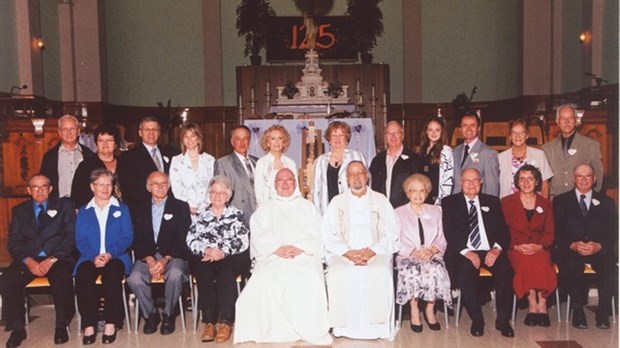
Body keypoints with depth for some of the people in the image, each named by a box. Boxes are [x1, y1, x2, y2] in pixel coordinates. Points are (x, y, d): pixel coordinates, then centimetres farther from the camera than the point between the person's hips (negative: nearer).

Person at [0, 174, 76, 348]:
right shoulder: (19, 210, 17)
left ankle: (61, 326, -14)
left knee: (62, 278, -34)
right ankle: (17, 328, -10)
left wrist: (52, 259, -14)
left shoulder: (64, 206, 10)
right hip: (28, 260, 3)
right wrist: (28, 261, -12)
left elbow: (71, 237, 0)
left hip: (57, 258, -2)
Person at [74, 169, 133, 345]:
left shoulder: (122, 209, 13)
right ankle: (89, 324, -27)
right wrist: (94, 256, -16)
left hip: (115, 257, -1)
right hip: (91, 258, 1)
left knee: (112, 273, -34)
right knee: (82, 275, -31)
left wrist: (110, 254, -15)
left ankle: (111, 323, -28)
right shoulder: (83, 212, 16)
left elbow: (127, 237, 2)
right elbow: (80, 241, 5)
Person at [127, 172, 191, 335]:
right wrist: (149, 260, -12)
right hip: (147, 256, 2)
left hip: (173, 256, -2)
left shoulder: (181, 207, 8)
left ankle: (168, 315, -10)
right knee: (134, 279, -28)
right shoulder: (141, 210, 16)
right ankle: (151, 314, -3)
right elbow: (138, 240, 7)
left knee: (175, 274, -35)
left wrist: (165, 260, -16)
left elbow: (182, 239, -2)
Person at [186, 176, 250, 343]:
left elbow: (243, 241, 1)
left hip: (231, 258, -1)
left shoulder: (236, 214, 15)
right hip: (205, 257, 2)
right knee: (203, 271, -32)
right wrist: (206, 250, -14)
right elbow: (191, 239, 7)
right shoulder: (201, 216, 21)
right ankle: (209, 321, -33)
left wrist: (223, 252, -15)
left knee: (225, 270, -34)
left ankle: (226, 321, -34)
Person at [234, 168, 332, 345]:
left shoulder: (308, 208, 22)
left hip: (304, 256, 0)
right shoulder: (264, 209, 24)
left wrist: (299, 249, -12)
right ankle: (272, 329, -19)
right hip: (272, 257, 1)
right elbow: (258, 237, 7)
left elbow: (316, 235, 7)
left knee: (311, 281, -32)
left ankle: (310, 330, -19)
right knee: (263, 281, -31)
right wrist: (277, 249, -11)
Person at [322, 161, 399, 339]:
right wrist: (348, 252, -15)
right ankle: (343, 326, -16)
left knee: (380, 273, -32)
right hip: (343, 254, 1)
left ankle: (377, 326, -18)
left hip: (375, 253, 0)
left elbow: (391, 234, 2)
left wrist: (371, 251, -15)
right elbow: (329, 235, 2)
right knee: (338, 274, -30)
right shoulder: (337, 202, 13)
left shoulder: (381, 201, 12)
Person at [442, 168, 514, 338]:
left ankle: (503, 319, -14)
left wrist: (497, 248, -11)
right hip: (464, 253, -2)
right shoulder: (450, 202, 11)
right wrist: (466, 252, -15)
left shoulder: (492, 202, 19)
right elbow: (449, 233, 0)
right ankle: (477, 320, -16)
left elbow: (503, 229, 10)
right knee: (464, 273, -33)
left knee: (505, 270, -28)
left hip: (491, 251, 2)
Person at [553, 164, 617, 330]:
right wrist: (573, 245, -16)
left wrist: (598, 246, -14)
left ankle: (603, 311, -15)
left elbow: (613, 233, 6)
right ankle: (577, 310, -17)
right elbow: (557, 232, 2)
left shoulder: (606, 202, 17)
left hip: (599, 250, 1)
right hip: (570, 251, -1)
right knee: (570, 266, -34)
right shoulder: (561, 201, 13)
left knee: (610, 266, -32)